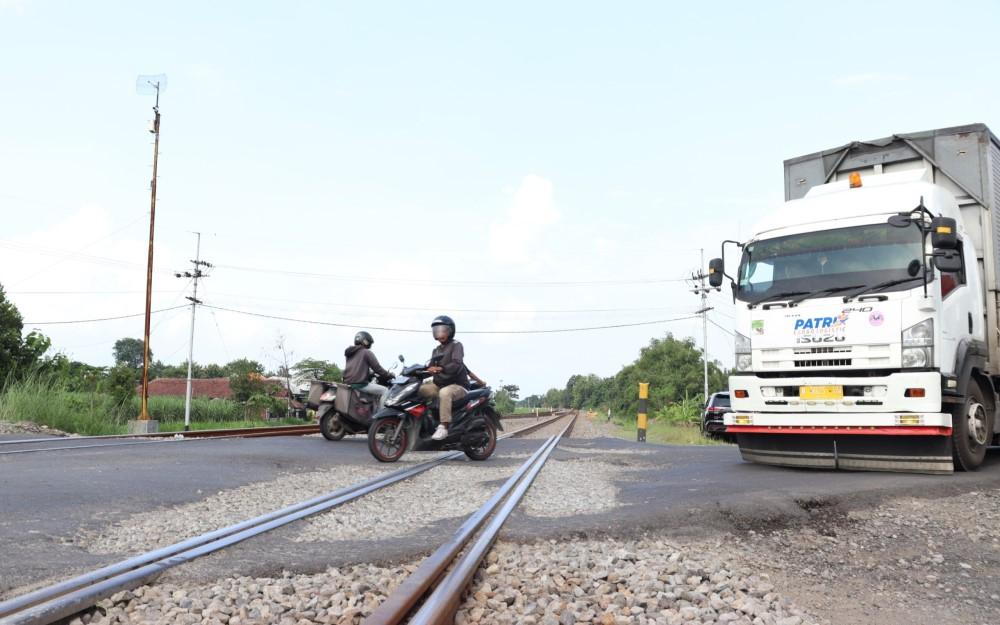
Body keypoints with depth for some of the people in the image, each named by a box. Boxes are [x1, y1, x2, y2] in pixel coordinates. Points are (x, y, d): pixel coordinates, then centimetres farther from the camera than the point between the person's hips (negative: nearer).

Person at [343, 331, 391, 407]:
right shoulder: (366, 352, -4)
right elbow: (377, 367, -7)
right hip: (360, 383, -9)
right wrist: (389, 375, 6)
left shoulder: (350, 353, 20)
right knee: (385, 391, -2)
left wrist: (371, 373, 35)